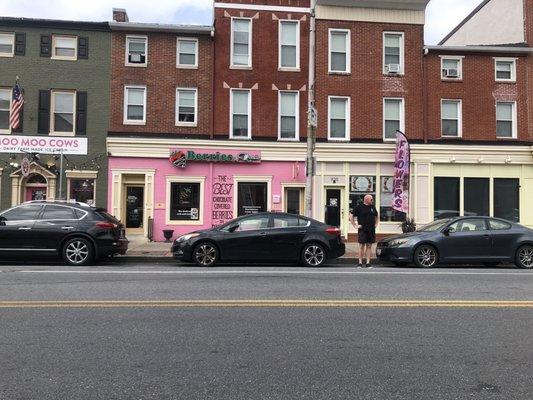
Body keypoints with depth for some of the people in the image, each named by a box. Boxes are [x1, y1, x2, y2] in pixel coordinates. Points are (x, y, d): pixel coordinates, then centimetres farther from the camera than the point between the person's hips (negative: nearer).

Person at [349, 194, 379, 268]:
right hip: (362, 230, -4)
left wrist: (376, 224, 15)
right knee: (361, 246, -1)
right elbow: (351, 216, -2)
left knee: (369, 246, 6)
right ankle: (360, 263, 6)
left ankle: (368, 263, 10)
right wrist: (355, 225, -6)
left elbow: (376, 216, 27)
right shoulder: (359, 207, -4)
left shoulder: (373, 207, 12)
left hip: (371, 230, 4)